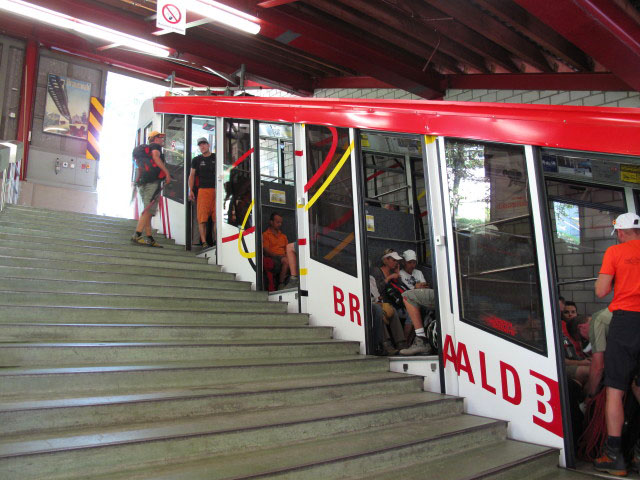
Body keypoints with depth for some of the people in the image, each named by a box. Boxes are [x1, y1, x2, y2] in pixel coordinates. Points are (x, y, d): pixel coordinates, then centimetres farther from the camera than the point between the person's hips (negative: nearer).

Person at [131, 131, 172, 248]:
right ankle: (137, 235, -22)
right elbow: (155, 157, -17)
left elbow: (139, 167, 26)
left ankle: (149, 239, 6)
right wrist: (167, 172, -19)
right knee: (148, 210, -14)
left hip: (142, 183, 9)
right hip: (153, 182, -9)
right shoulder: (155, 146, 3)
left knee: (148, 211, 7)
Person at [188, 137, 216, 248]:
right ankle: (204, 242, -7)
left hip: (216, 190, 1)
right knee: (202, 218, -8)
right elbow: (192, 175, 13)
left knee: (216, 218, -2)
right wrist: (190, 190, 4)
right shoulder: (196, 160, 13)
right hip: (203, 190, 0)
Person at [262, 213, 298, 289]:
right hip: (272, 260, -5)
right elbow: (266, 251, -3)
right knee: (286, 260, -36)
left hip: (283, 257, 5)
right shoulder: (265, 234, 10)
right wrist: (280, 256, -16)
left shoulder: (283, 235, 31)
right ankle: (281, 284, -28)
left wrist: (287, 255, -3)